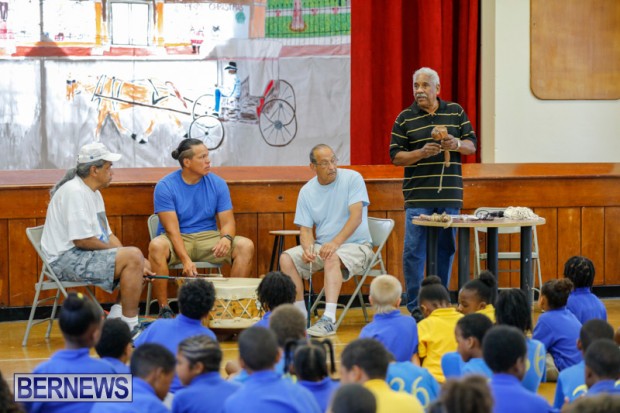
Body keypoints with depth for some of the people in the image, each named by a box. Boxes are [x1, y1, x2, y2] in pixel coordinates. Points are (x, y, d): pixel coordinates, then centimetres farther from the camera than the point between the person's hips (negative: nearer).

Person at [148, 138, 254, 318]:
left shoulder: (217, 184, 0)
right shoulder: (165, 186, -10)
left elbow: (227, 221, 0)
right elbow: (172, 229, -16)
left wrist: (226, 238, -26)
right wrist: (185, 260, -30)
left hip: (208, 236, 3)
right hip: (178, 241, -3)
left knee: (246, 246, -22)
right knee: (156, 246, -37)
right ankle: (164, 309, -25)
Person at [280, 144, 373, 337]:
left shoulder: (352, 178, -8)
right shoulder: (307, 191, 5)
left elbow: (356, 216, -18)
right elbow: (305, 229, 3)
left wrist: (335, 243, -30)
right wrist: (308, 248, -21)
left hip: (355, 244, -5)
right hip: (322, 245, 5)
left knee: (333, 258, -37)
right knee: (286, 258, -16)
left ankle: (329, 320, -47)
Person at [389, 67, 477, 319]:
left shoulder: (456, 112, 9)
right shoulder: (405, 118, 3)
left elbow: (472, 146, 10)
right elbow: (396, 156, 0)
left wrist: (456, 145, -12)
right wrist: (422, 152, -16)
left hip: (449, 195, 2)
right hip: (418, 196, -2)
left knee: (446, 250, 7)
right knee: (414, 251, -5)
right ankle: (415, 307, 0)